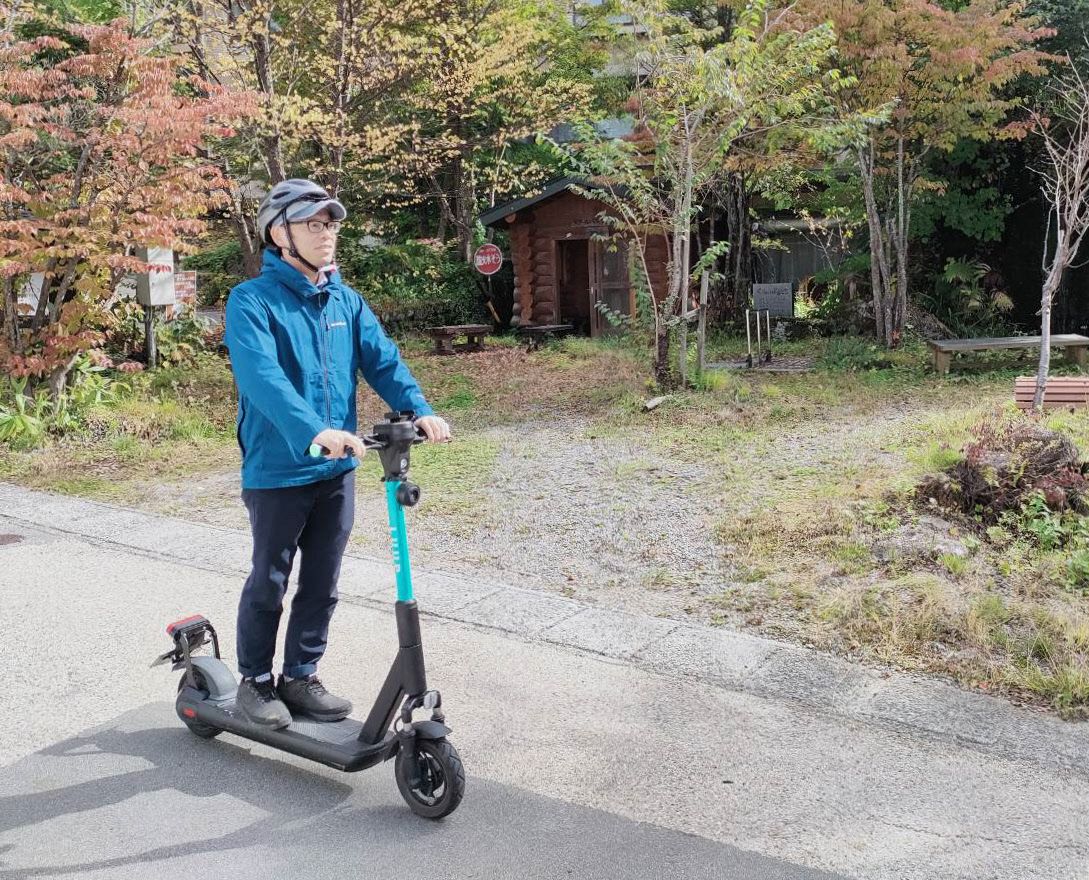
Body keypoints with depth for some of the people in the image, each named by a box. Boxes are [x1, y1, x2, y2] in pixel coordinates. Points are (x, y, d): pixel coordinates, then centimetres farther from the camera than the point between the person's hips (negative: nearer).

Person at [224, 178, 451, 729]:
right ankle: (254, 680, 29)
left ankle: (300, 676, 31)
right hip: (277, 471, -5)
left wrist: (419, 410, -20)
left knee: (322, 582, 14)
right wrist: (314, 431, -42)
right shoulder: (252, 300, -12)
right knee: (269, 583, 9)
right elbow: (261, 376, -27)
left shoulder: (347, 302, 8)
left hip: (337, 469, 6)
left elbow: (383, 361, -1)